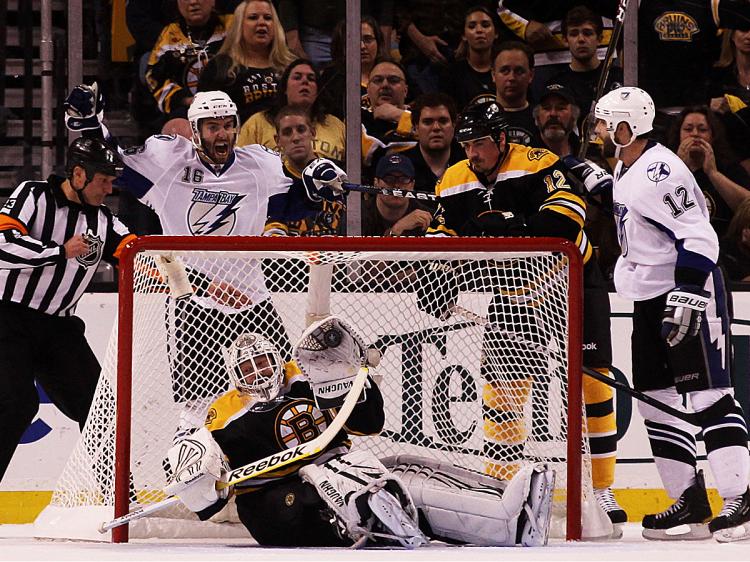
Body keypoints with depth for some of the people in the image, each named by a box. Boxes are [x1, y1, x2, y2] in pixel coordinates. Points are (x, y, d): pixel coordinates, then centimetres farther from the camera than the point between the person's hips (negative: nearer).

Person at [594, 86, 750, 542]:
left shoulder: (660, 171, -18)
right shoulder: (625, 171, 14)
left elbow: (698, 236, -24)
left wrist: (687, 296, -29)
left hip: (693, 290, -11)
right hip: (650, 299, 11)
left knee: (707, 394, -14)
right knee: (657, 399, 8)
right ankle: (691, 505, 11)